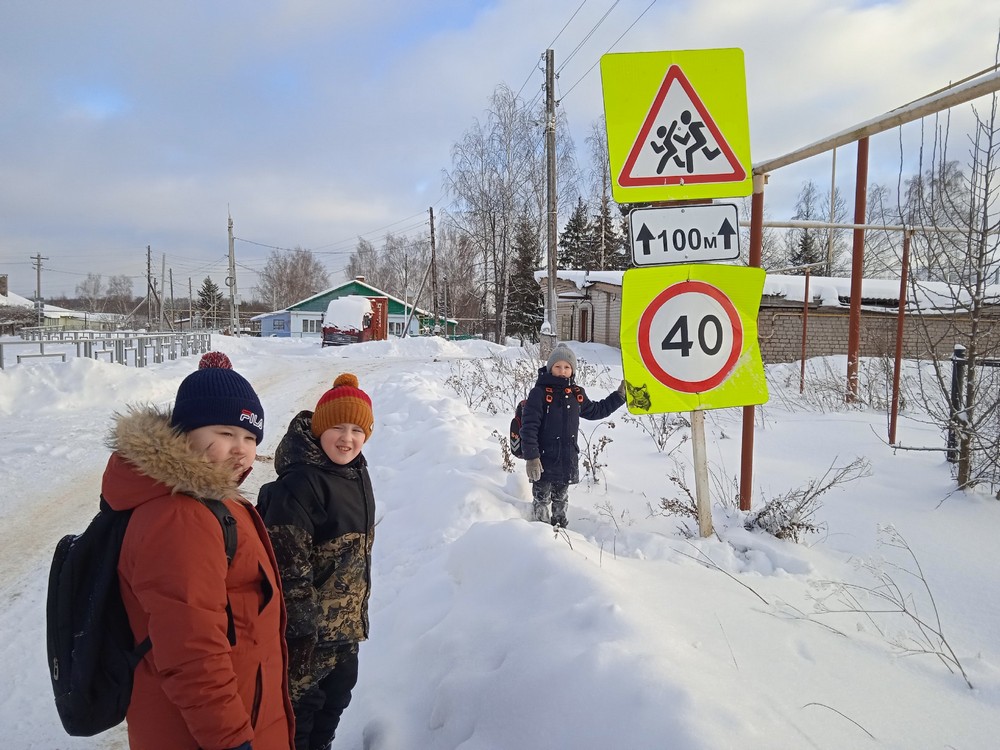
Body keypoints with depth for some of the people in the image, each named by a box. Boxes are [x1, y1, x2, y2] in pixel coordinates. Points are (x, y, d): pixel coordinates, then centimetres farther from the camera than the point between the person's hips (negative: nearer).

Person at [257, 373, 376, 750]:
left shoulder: (357, 475, 3)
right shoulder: (299, 484, -24)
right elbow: (288, 566, -24)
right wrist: (300, 629, -21)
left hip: (346, 624, 8)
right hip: (310, 627, -8)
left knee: (337, 695, 23)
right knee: (302, 703, 10)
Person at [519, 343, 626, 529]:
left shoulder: (577, 394, 5)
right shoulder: (539, 393, -13)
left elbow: (595, 411, 24)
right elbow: (529, 427, -16)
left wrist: (619, 396, 21)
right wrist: (531, 457, -21)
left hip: (568, 461, 5)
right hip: (544, 461, -5)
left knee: (561, 501, 20)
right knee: (541, 501, 4)